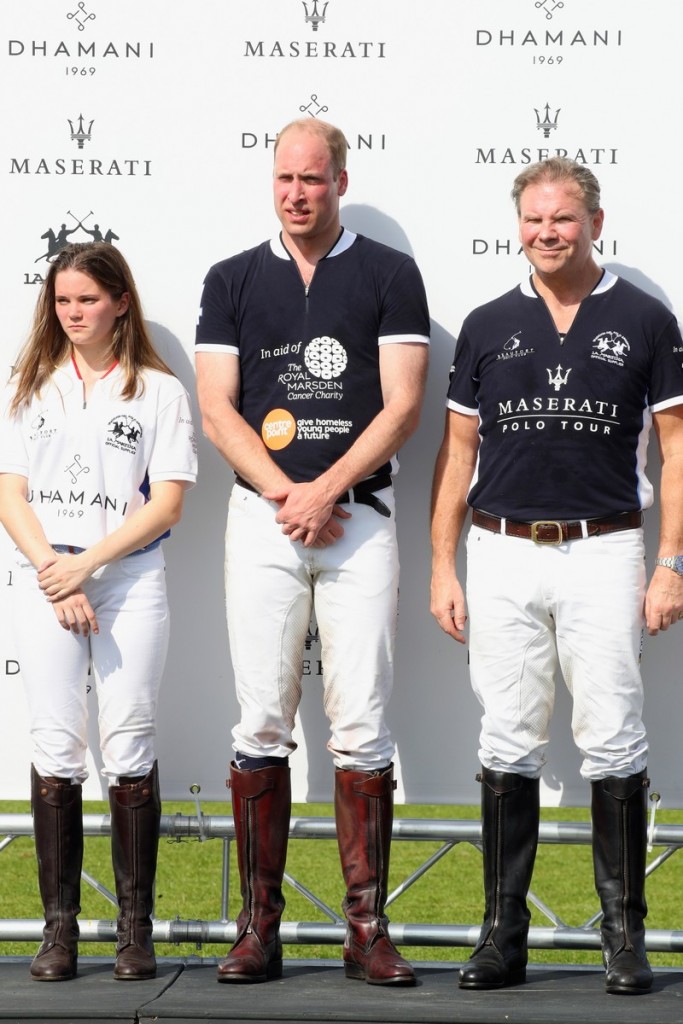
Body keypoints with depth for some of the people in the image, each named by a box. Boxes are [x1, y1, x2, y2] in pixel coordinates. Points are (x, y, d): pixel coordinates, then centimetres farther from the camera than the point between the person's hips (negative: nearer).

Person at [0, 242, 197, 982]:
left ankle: (135, 927, 0)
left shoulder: (158, 391, 4)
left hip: (130, 580, -2)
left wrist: (85, 564, -12)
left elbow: (166, 504, -4)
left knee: (129, 747, -3)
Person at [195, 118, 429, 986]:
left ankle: (366, 927, 0)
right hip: (262, 518, 1)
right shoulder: (233, 280, 11)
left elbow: (402, 406, -1)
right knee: (262, 723, 0)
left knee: (362, 726, -4)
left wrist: (325, 490, -10)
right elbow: (217, 408, 5)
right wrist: (285, 493, -8)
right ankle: (259, 925, 4)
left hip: (359, 516, -1)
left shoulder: (389, 275, 6)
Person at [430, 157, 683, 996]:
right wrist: (442, 568, 5)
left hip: (603, 554, -2)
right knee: (508, 742, 5)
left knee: (613, 741, -3)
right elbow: (458, 452, 12)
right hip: (503, 555, 2)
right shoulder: (488, 326, 9)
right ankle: (503, 935, 10)